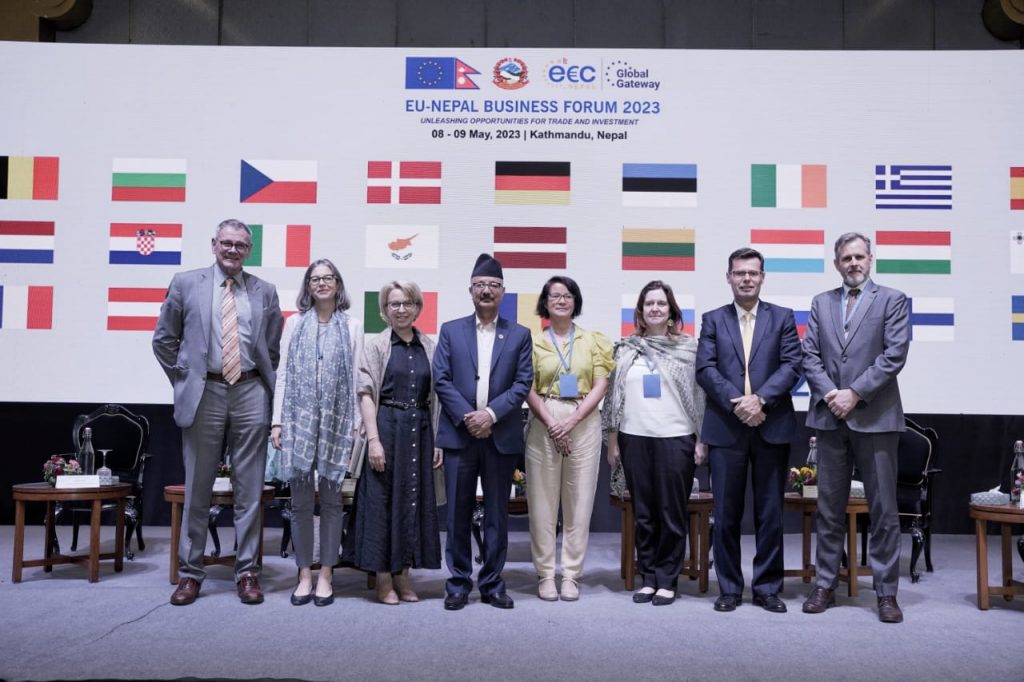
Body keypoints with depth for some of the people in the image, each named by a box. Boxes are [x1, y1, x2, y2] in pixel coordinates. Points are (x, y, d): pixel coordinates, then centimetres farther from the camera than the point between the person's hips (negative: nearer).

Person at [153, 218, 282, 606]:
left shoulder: (264, 292, 9)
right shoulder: (185, 283, 6)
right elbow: (164, 339, 9)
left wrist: (264, 383, 7)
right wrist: (183, 381, 6)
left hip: (250, 394, 1)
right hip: (204, 393, -1)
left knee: (250, 490, 4)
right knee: (197, 490, 7)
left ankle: (247, 571, 14)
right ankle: (190, 572, 18)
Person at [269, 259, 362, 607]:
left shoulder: (352, 326, 6)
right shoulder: (295, 323, 9)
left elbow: (357, 379, 3)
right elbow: (283, 374, 6)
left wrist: (357, 424, -2)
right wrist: (277, 421, 0)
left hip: (337, 421, -1)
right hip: (299, 419, 1)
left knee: (331, 498, 3)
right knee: (301, 499, 4)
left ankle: (325, 574, 13)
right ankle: (304, 574, 14)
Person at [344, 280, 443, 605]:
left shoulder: (429, 348, 9)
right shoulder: (375, 344, 0)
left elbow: (437, 398, 11)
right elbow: (366, 394, -6)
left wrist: (437, 441, 5)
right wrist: (374, 439, -14)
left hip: (419, 431, 4)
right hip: (386, 428, -4)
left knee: (415, 501, 8)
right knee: (382, 501, 1)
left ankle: (402, 574, 20)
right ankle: (383, 579, 12)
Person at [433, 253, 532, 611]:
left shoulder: (519, 335, 9)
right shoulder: (451, 331, 9)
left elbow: (523, 383, 0)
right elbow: (441, 380, 1)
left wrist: (491, 413, -13)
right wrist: (467, 416, -11)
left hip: (501, 437, 0)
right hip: (459, 434, 0)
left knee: (497, 514, 7)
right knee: (458, 514, 5)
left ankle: (492, 583, 17)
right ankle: (458, 583, 15)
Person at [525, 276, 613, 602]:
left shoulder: (593, 341, 9)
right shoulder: (533, 342, 8)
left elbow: (600, 386, 1)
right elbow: (528, 390, 1)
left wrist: (571, 421, -11)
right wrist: (552, 424, -11)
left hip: (584, 424, 1)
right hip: (543, 425, 0)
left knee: (579, 502, 2)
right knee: (543, 502, 2)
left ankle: (571, 575, 11)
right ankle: (545, 574, 12)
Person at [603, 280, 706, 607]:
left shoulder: (689, 346, 2)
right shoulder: (626, 348, 7)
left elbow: (701, 394, 2)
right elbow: (614, 394, 9)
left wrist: (701, 439, -2)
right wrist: (612, 440, 6)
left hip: (676, 438, -2)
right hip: (634, 439, 2)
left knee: (672, 513, 3)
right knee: (643, 513, 9)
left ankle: (667, 581, 15)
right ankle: (648, 578, 19)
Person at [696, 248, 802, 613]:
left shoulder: (783, 317, 9)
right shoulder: (713, 319, 9)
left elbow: (792, 365, -2)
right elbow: (705, 368, -1)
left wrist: (760, 398, -16)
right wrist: (736, 402, -14)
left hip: (772, 427, 0)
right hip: (726, 428, 0)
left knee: (770, 512, 6)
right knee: (726, 513, 5)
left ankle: (767, 587, 18)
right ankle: (729, 588, 16)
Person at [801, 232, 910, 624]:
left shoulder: (892, 300, 3)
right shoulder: (821, 303, 13)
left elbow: (894, 355, -7)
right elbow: (809, 355, 6)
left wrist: (855, 393, -13)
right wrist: (828, 393, -9)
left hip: (875, 418, -3)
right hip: (830, 417, 3)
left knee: (884, 509, 2)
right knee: (829, 509, 9)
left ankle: (886, 592, 12)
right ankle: (825, 586, 18)